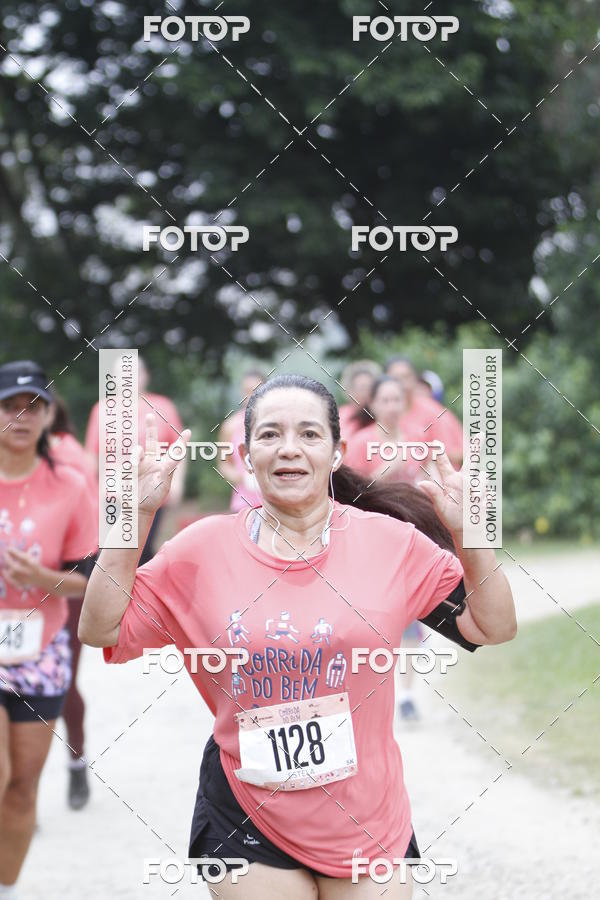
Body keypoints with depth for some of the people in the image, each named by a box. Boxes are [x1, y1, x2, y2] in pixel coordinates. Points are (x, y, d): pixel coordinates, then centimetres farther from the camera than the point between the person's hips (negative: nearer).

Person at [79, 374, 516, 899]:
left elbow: (493, 628, 2)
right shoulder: (203, 549, -1)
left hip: (368, 820, 1)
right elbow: (102, 629, 0)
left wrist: (467, 535, -12)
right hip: (245, 822, 0)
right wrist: (135, 518, -8)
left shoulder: (392, 542, -2)